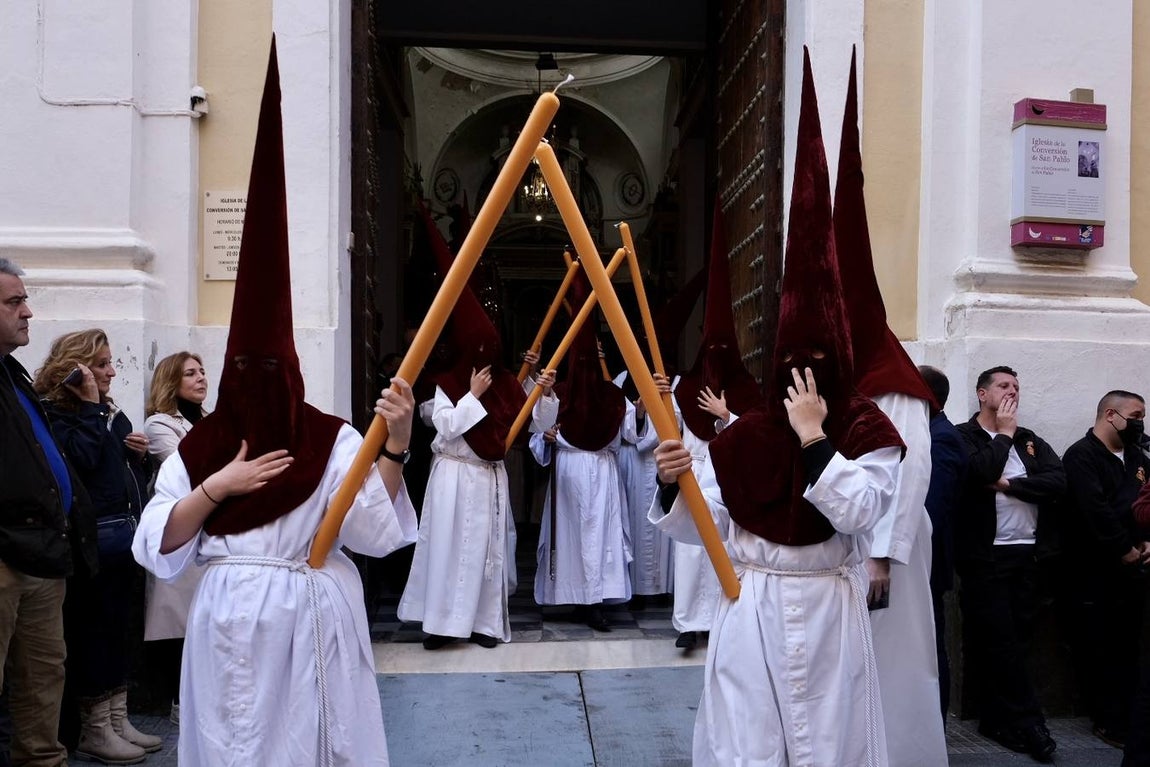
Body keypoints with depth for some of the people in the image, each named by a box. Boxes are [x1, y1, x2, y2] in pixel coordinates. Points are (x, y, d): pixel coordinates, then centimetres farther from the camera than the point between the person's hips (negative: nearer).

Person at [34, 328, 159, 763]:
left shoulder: (110, 413, 17)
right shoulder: (54, 413, -5)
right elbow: (81, 457, -23)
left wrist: (141, 455, 4)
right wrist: (90, 405, -15)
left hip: (125, 534, 8)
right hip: (94, 539, -8)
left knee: (119, 630, 12)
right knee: (92, 632, -1)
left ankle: (118, 721, 20)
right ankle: (93, 731, 9)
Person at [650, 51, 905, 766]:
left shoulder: (867, 429, -4)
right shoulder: (742, 435, 1)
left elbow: (858, 513, -19)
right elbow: (702, 527, 2)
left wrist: (814, 438, -20)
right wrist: (676, 486, -18)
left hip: (827, 612, -2)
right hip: (749, 610, 2)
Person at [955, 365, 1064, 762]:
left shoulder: (1030, 440, 16)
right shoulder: (963, 436, -1)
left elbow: (1059, 481, 2)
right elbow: (980, 471, -21)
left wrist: (1008, 484, -9)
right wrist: (1003, 434, -6)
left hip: (1027, 555, 5)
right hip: (985, 556, -5)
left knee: (1016, 639, 7)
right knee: (998, 640, -3)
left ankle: (998, 719, 16)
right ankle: (1027, 721, 6)